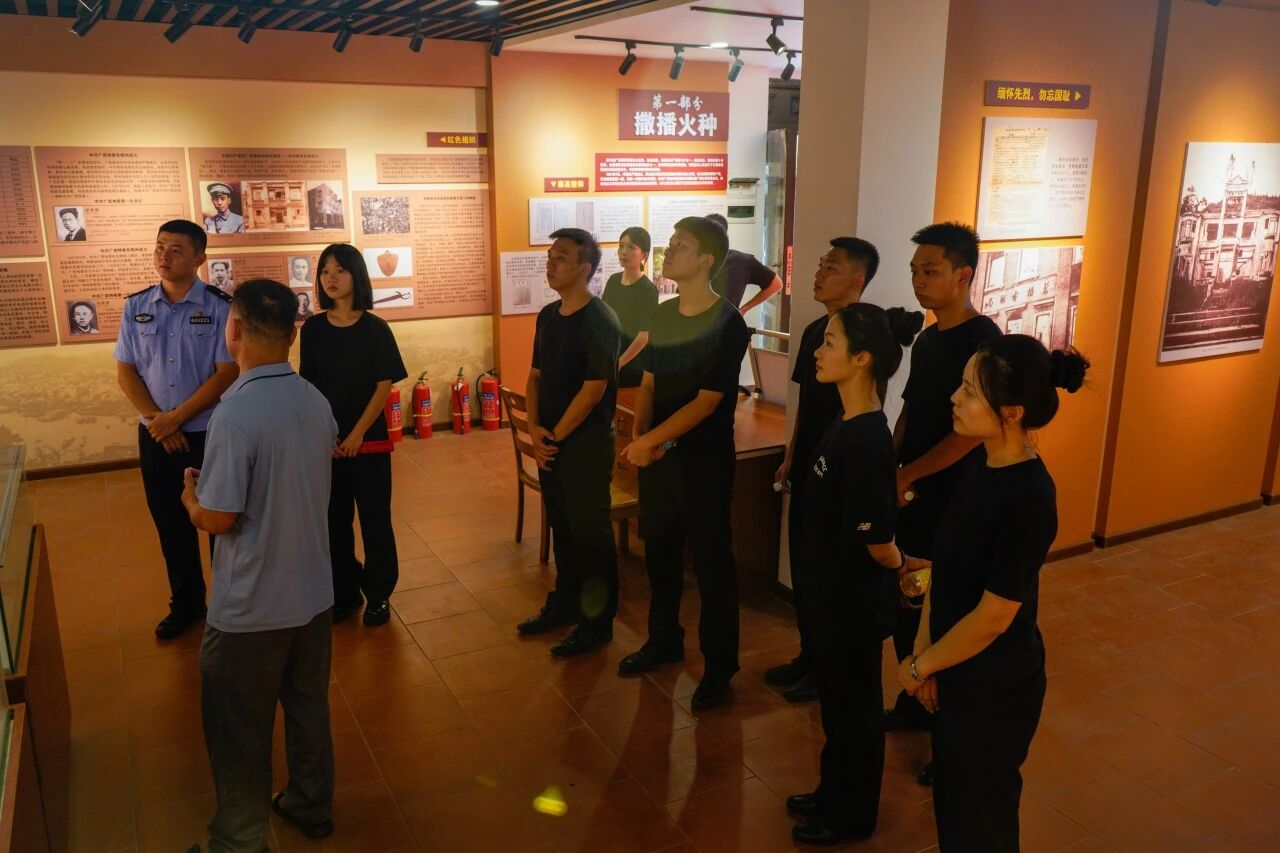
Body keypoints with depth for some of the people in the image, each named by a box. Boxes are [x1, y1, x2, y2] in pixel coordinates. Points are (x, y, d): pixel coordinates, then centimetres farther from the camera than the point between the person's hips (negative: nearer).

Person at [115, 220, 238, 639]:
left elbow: (227, 373, -14)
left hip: (211, 434, -4)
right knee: (170, 524, 15)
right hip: (154, 435, 4)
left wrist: (177, 417, -15)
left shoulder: (219, 307, -11)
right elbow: (125, 371, 3)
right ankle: (186, 603, 33)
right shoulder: (136, 306, 2)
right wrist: (157, 421, -9)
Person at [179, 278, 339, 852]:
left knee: (239, 730, 12)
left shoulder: (235, 414, -24)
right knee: (309, 705, 22)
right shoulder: (316, 402, -3)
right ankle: (311, 805, 40)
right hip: (312, 590, 6)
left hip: (252, 606, -6)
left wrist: (190, 494, 2)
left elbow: (216, 519, -20)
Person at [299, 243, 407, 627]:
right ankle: (344, 593, 25)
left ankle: (379, 595, 18)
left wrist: (358, 434, -12)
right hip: (326, 442, 3)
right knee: (334, 519, 10)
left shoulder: (375, 328, -5)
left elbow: (384, 386, -7)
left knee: (374, 519, 4)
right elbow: (308, 387, 4)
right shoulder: (313, 328, 2)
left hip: (369, 440, -2)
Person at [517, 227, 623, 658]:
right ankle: (564, 602, 34)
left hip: (585, 441, -7)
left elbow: (594, 388, -19)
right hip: (549, 442, 8)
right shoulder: (548, 315, 9)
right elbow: (536, 375, 13)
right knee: (561, 525, 18)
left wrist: (556, 435, -12)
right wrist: (535, 429, -2)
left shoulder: (599, 320, -15)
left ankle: (598, 622, 14)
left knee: (590, 532, 2)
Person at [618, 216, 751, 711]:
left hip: (704, 459, -6)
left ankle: (720, 665, 18)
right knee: (659, 550, 17)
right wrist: (638, 437, -7)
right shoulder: (663, 314, 7)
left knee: (711, 560, 4)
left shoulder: (727, 324, -14)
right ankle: (663, 640, 36)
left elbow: (706, 402, -18)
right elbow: (649, 382, 9)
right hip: (658, 454, 7)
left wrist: (649, 441, -19)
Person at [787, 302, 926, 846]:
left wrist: (901, 565, -4)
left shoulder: (866, 442, -29)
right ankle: (834, 792, 44)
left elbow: (878, 542, -23)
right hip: (835, 590, 9)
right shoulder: (845, 425, 1)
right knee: (835, 695, 23)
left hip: (858, 599, -9)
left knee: (855, 703, 11)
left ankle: (852, 815, 32)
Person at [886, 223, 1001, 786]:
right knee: (905, 608, 17)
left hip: (953, 502, -8)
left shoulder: (983, 340, -16)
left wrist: (905, 475, -15)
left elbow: (972, 431, -21)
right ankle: (917, 703, 35)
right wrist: (888, 469, 2)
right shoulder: (927, 340, 10)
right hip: (912, 499, 8)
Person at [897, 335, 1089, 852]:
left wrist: (918, 666, -11)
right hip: (956, 669, 7)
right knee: (953, 797, 25)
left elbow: (993, 617, -23)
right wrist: (923, 652, -1)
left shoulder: (1028, 499, -28)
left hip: (995, 684, -7)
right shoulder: (982, 464, -3)